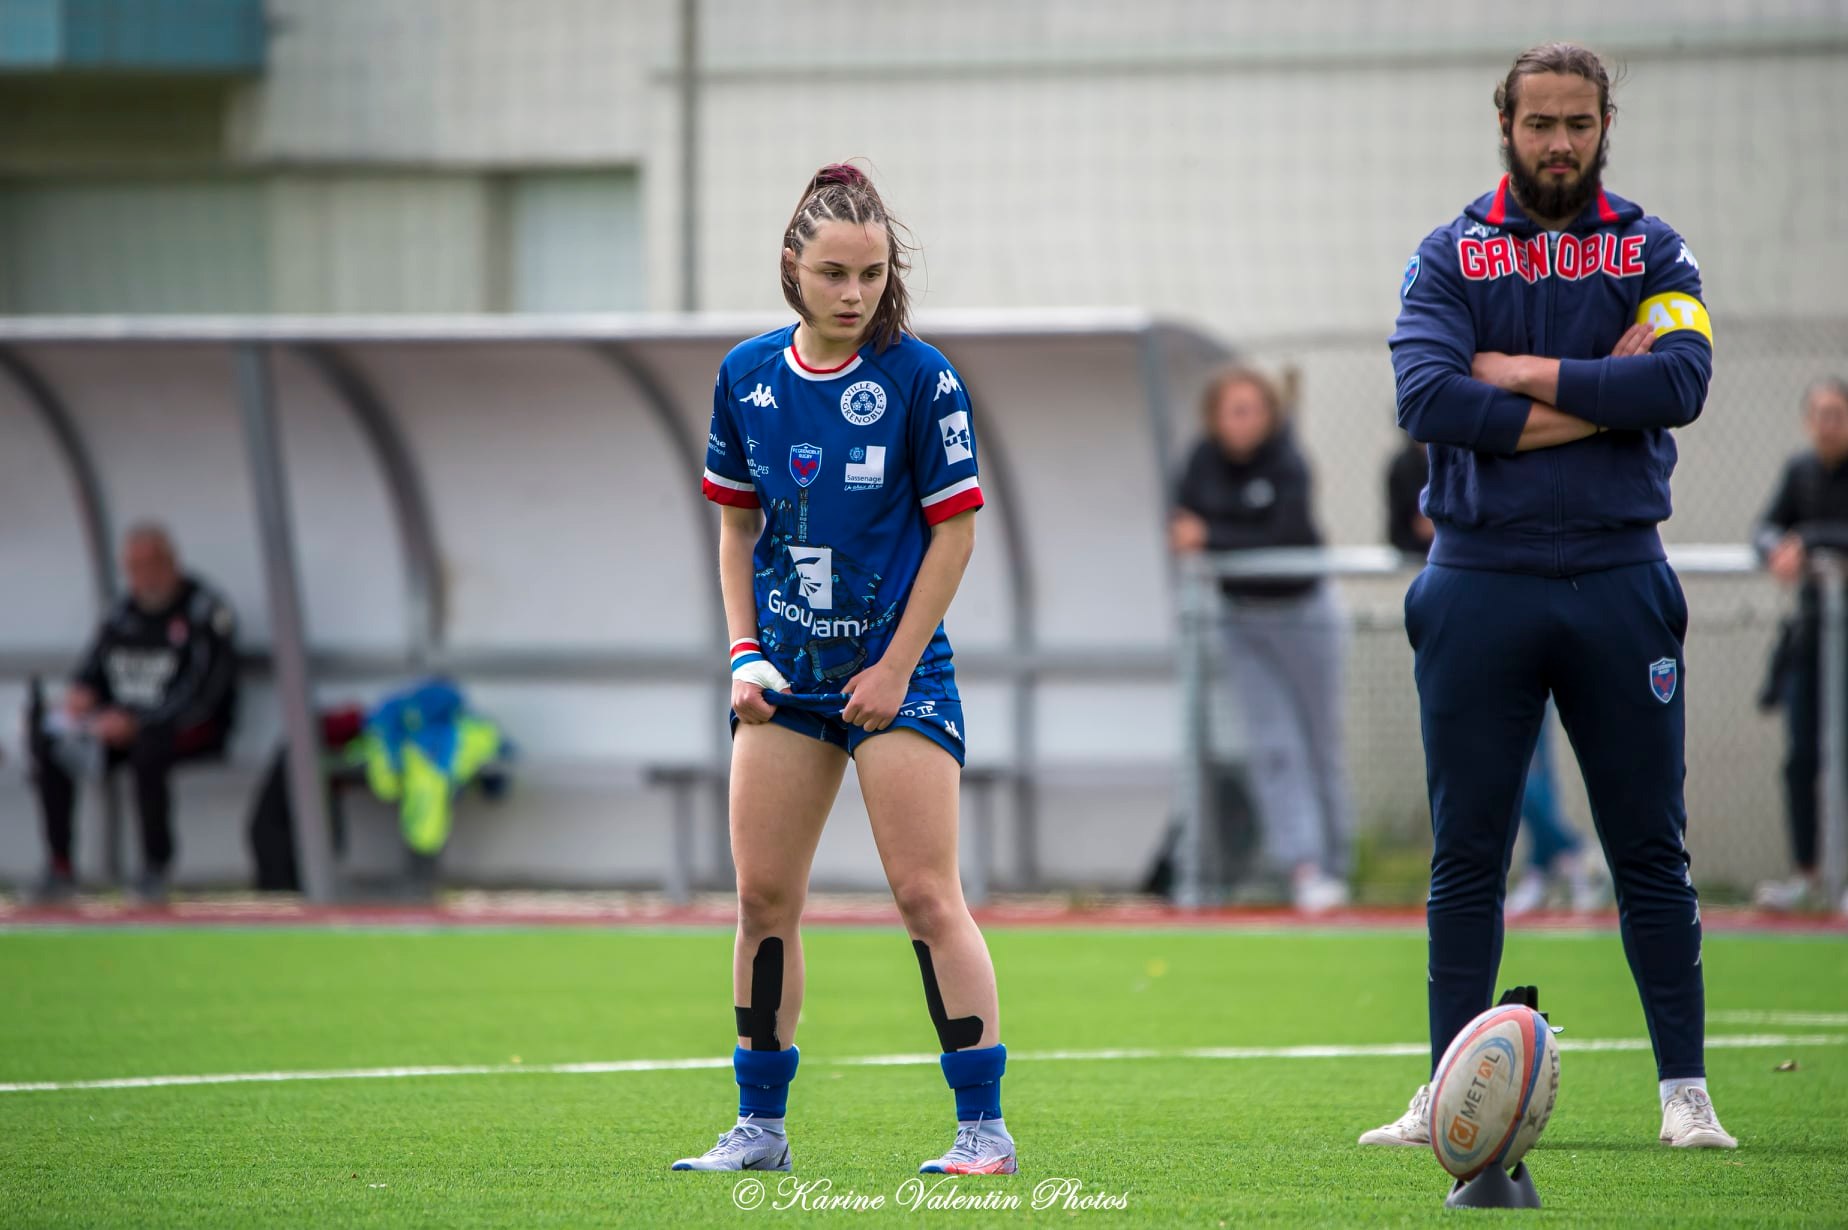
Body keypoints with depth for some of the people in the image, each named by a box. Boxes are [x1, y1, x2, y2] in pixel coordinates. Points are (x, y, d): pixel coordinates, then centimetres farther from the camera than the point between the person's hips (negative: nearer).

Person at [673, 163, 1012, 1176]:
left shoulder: (917, 377, -9)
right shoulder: (747, 376, 3)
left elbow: (954, 529, -6)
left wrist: (896, 666, -10)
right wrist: (743, 651, 4)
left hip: (897, 672, -4)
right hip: (785, 674, 4)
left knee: (926, 896, -8)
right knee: (763, 898, 4)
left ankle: (983, 1124, -4)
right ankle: (760, 1126, 13)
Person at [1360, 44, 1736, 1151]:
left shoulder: (1651, 254, 7)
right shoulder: (1451, 257, 6)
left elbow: (1682, 380, -11)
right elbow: (1427, 397, -12)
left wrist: (1528, 374, -11)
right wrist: (1597, 400, -11)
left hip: (1618, 578, 0)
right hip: (1480, 582, 0)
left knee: (1652, 851, 2)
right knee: (1466, 857, 3)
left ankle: (1686, 1092, 6)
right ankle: (1451, 1094, 9)